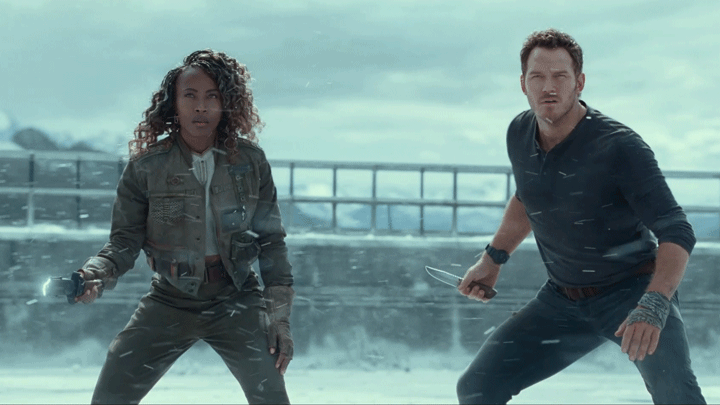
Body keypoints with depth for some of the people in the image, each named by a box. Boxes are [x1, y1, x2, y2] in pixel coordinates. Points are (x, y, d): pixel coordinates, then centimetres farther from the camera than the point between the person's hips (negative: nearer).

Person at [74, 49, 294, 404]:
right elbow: (125, 240, -4)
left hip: (235, 300, 0)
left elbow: (271, 240, 2)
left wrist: (280, 317, -2)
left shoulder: (249, 160, -4)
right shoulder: (146, 166, -7)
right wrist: (95, 274, -25)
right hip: (170, 301, 0)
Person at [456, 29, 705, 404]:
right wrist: (492, 258, 22)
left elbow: (676, 232, -27)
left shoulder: (618, 146, -22)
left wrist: (653, 307, -41)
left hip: (633, 290, -6)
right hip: (562, 301, 6)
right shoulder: (519, 135, -3)